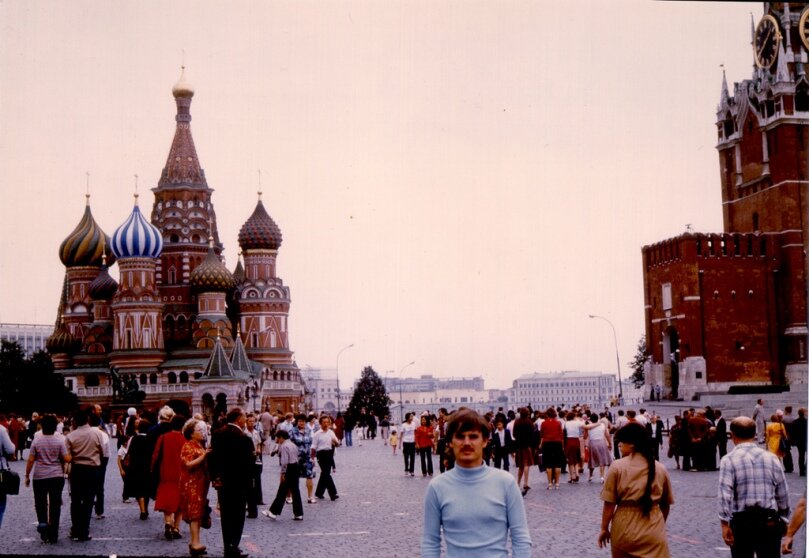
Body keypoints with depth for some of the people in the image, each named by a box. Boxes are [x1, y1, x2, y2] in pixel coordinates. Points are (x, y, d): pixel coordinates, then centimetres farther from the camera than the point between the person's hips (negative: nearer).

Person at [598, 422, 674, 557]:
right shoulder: (660, 469, 2)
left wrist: (604, 528, 6)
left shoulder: (617, 467, -7)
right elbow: (665, 505, 12)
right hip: (653, 530, 1)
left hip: (624, 528, -1)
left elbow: (609, 503, -6)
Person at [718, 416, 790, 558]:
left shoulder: (729, 460, -6)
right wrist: (782, 517, 19)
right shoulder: (772, 458, 4)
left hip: (742, 521, -2)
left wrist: (725, 524, -13)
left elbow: (725, 494, -14)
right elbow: (783, 494, 7)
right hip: (770, 522, 2)